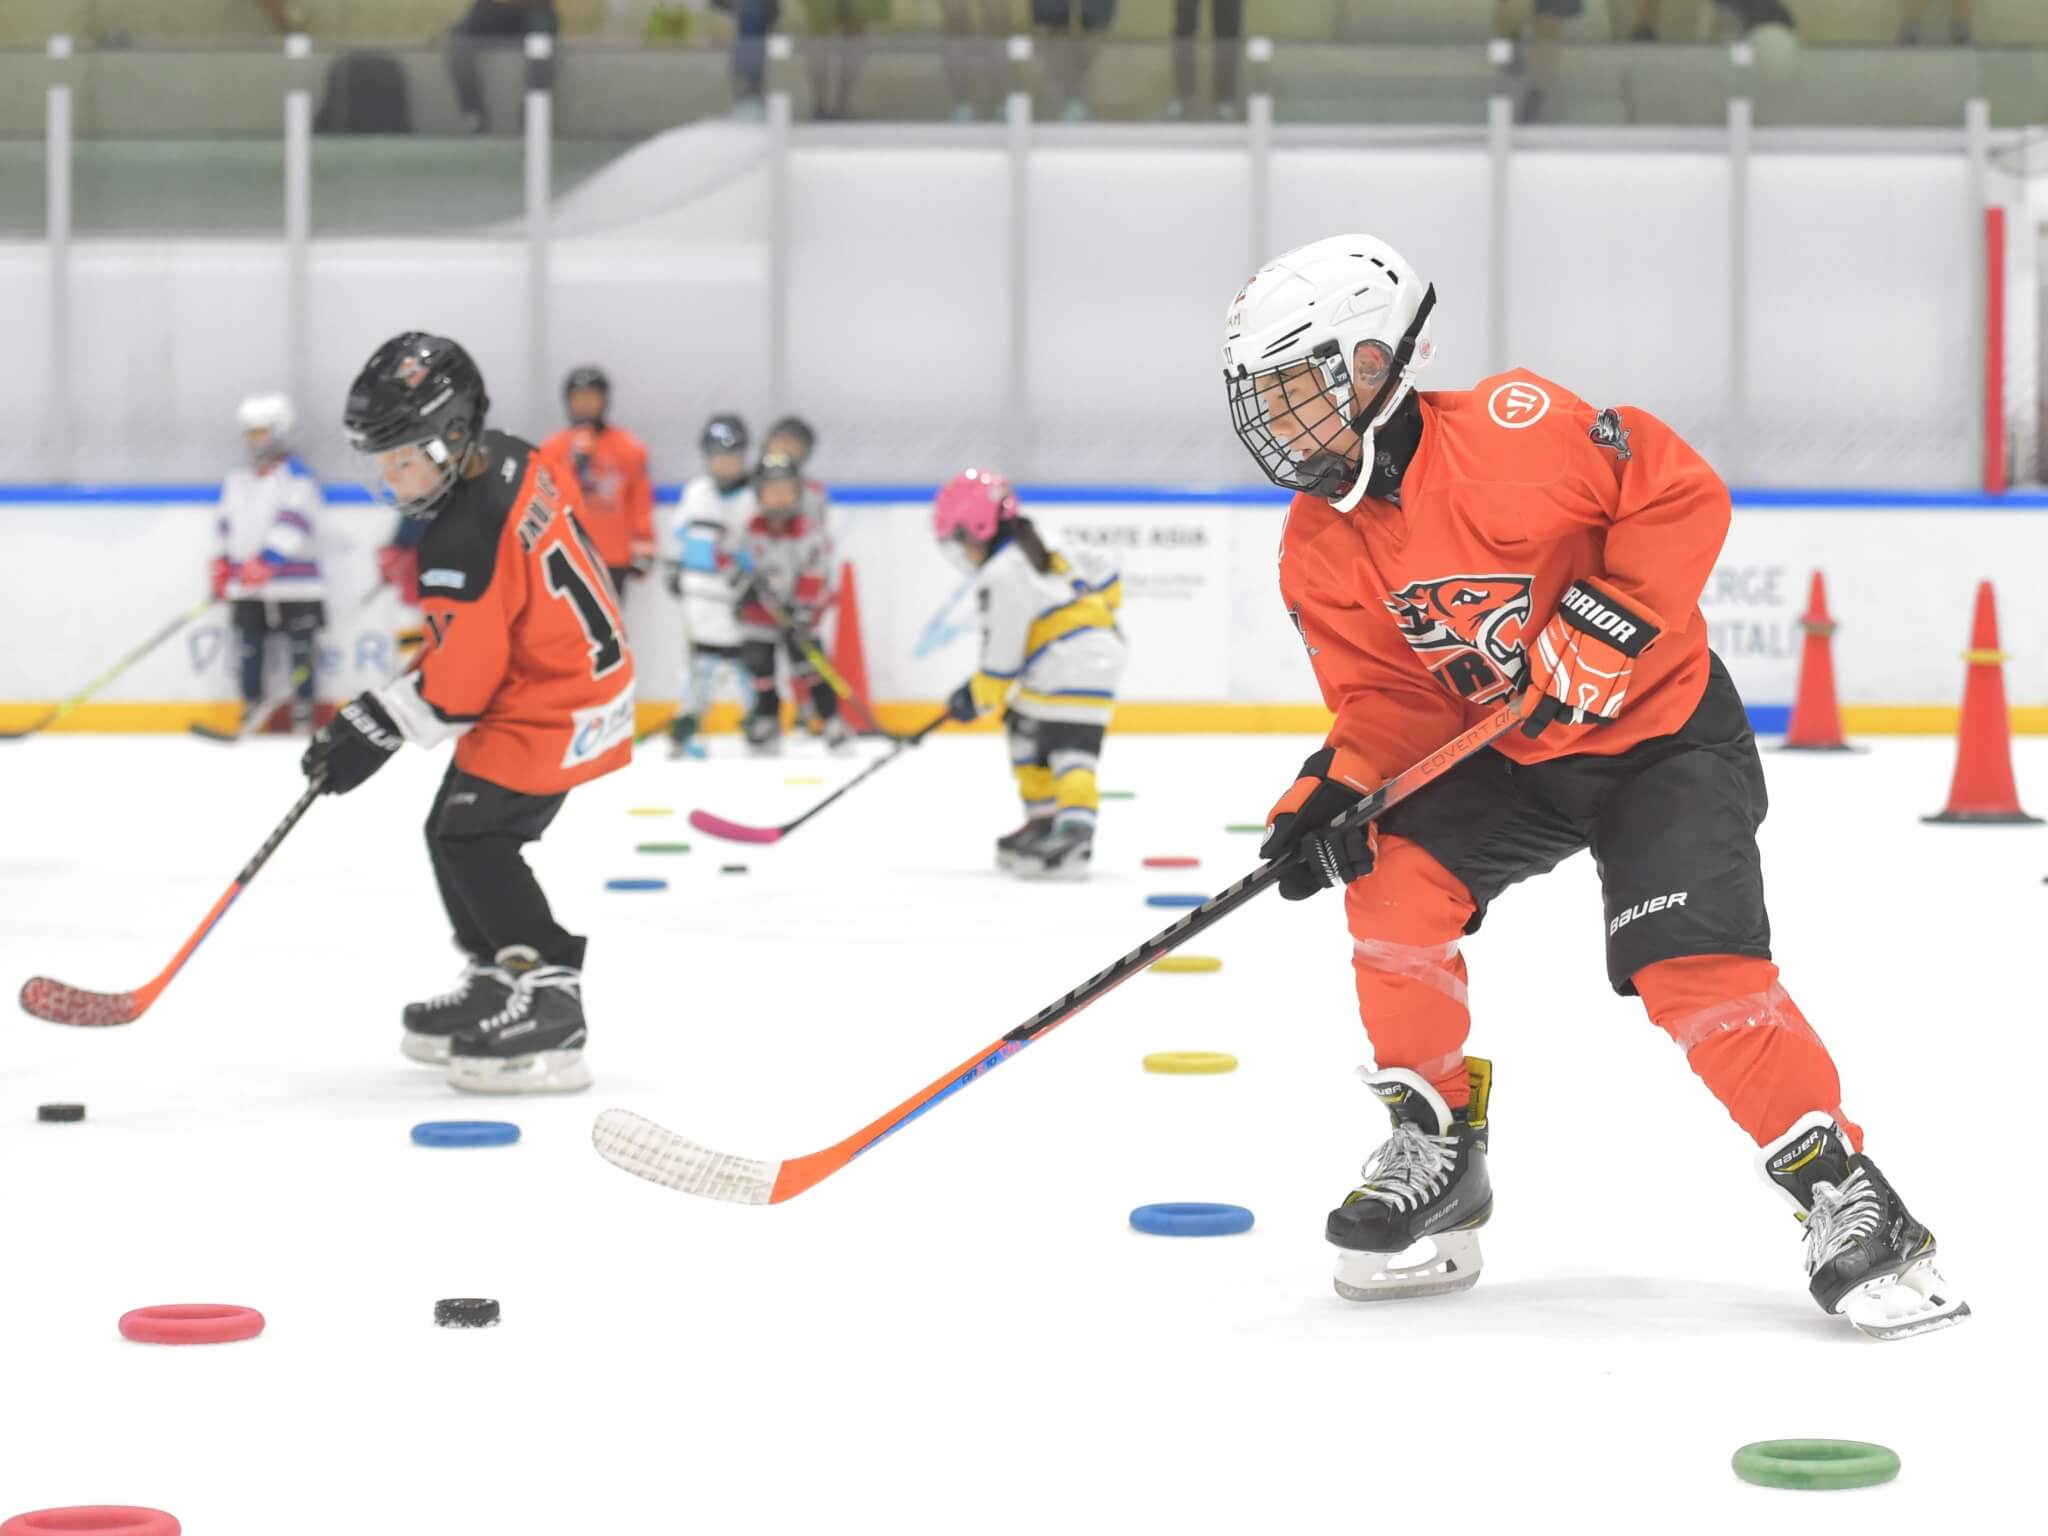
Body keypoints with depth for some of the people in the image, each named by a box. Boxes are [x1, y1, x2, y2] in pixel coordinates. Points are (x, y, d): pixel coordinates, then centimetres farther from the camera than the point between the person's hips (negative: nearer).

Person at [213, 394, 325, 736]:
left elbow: (293, 523, -19)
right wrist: (223, 565, 16)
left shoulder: (296, 476, -7)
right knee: (248, 649, 4)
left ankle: (303, 713, 4)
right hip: (246, 587, 6)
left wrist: (267, 560, -28)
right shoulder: (236, 481, 15)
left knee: (300, 649, -2)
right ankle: (251, 713, 11)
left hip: (294, 580, -6)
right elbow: (226, 526, 25)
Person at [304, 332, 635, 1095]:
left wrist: (377, 726, -14)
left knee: (473, 839, -16)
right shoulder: (509, 463, 2)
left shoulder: (466, 539, -27)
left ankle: (549, 1011, -20)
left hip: (552, 708, -11)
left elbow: (456, 680, -23)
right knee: (454, 830, 16)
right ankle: (495, 981, 29)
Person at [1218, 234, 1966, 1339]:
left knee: (1694, 970, -22)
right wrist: (1337, 796, -19)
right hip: (1503, 754, 6)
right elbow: (1387, 697, -2)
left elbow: (1681, 495, -23)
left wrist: (1608, 621, -30)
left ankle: (1841, 1191, -12)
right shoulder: (1321, 548, -3)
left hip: (1662, 734, -6)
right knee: (1392, 887, -15)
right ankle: (1437, 1150, 3)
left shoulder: (1504, 434, -24)